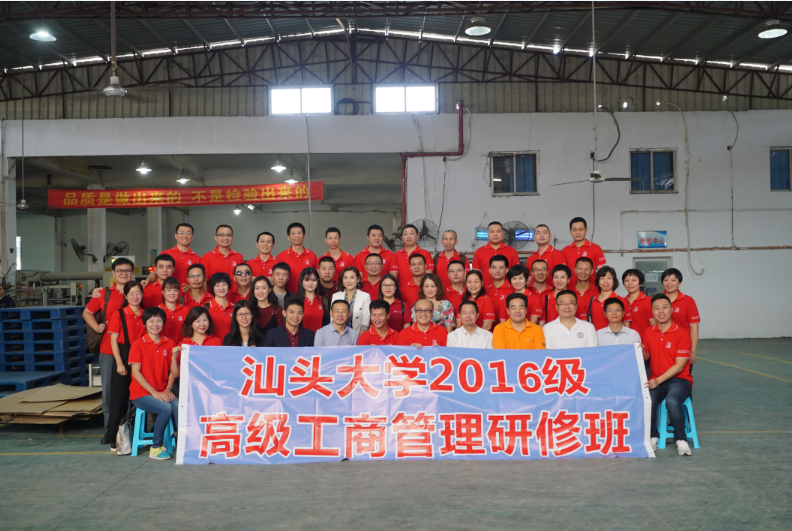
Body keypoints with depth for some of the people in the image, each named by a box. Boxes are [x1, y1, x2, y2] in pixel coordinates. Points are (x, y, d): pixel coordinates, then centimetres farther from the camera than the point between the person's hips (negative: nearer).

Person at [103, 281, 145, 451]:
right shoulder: (119, 315, -2)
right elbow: (114, 340, -5)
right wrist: (119, 363, -11)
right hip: (124, 358, -3)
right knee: (119, 398, -1)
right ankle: (114, 439, 6)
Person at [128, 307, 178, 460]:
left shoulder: (169, 344, 8)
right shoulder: (138, 344, -3)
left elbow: (172, 370, 10)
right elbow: (136, 372, -8)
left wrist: (168, 389, -7)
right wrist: (154, 392, -15)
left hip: (162, 392, 3)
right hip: (141, 393, -3)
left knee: (179, 406, -28)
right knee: (166, 408, -29)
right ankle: (156, 447, -11)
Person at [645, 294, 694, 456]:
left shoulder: (682, 333, -6)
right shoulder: (649, 333, 8)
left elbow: (680, 365, -11)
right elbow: (646, 357, 13)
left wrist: (659, 380, -20)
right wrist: (641, 352, -11)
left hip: (679, 379, -3)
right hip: (655, 380, 3)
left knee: (672, 401, -36)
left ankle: (681, 440, -13)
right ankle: (652, 437, -5)